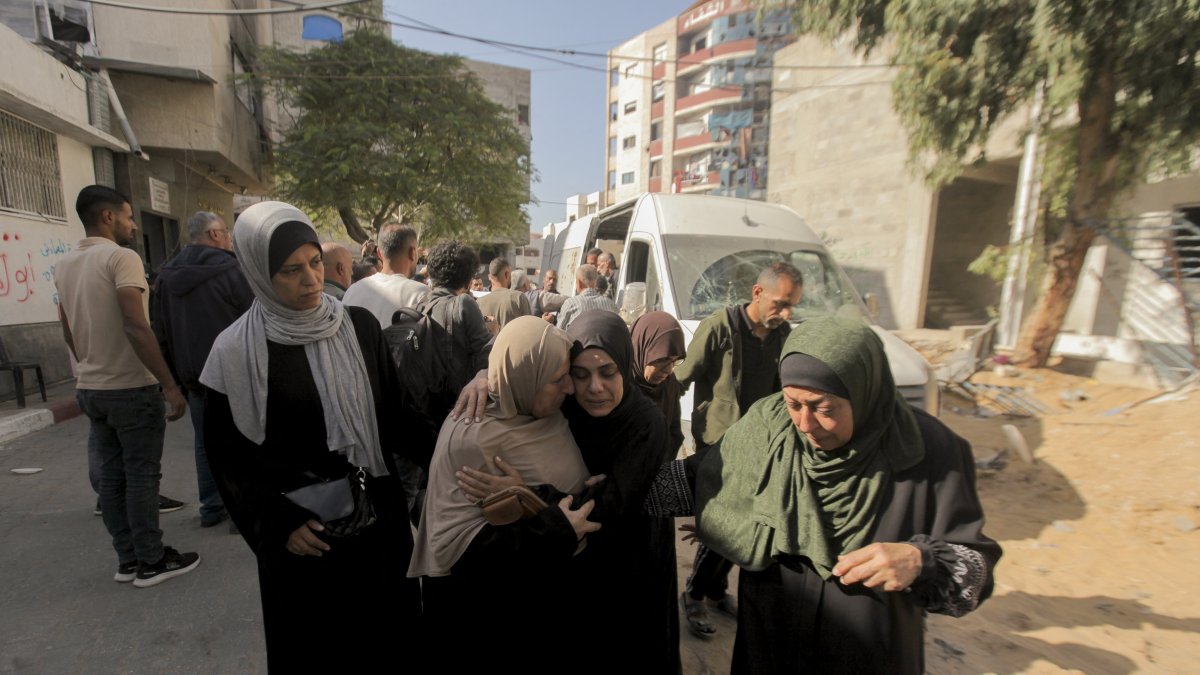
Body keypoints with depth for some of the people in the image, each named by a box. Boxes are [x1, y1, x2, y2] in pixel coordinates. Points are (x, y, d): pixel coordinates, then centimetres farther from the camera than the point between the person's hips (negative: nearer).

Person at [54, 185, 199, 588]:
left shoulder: (64, 266, 10)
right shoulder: (121, 257, -15)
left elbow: (69, 333, 18)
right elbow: (136, 328, -24)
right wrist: (170, 385, -23)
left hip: (90, 388, 8)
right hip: (131, 388, -8)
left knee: (110, 476, 12)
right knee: (142, 475, 1)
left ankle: (128, 559, 22)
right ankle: (152, 561, 11)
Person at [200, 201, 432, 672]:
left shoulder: (360, 326, -4)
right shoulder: (237, 350, -10)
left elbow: (395, 411, 0)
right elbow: (229, 454, -5)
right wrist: (278, 522, -12)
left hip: (378, 509, 2)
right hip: (302, 525, -2)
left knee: (389, 625, 17)